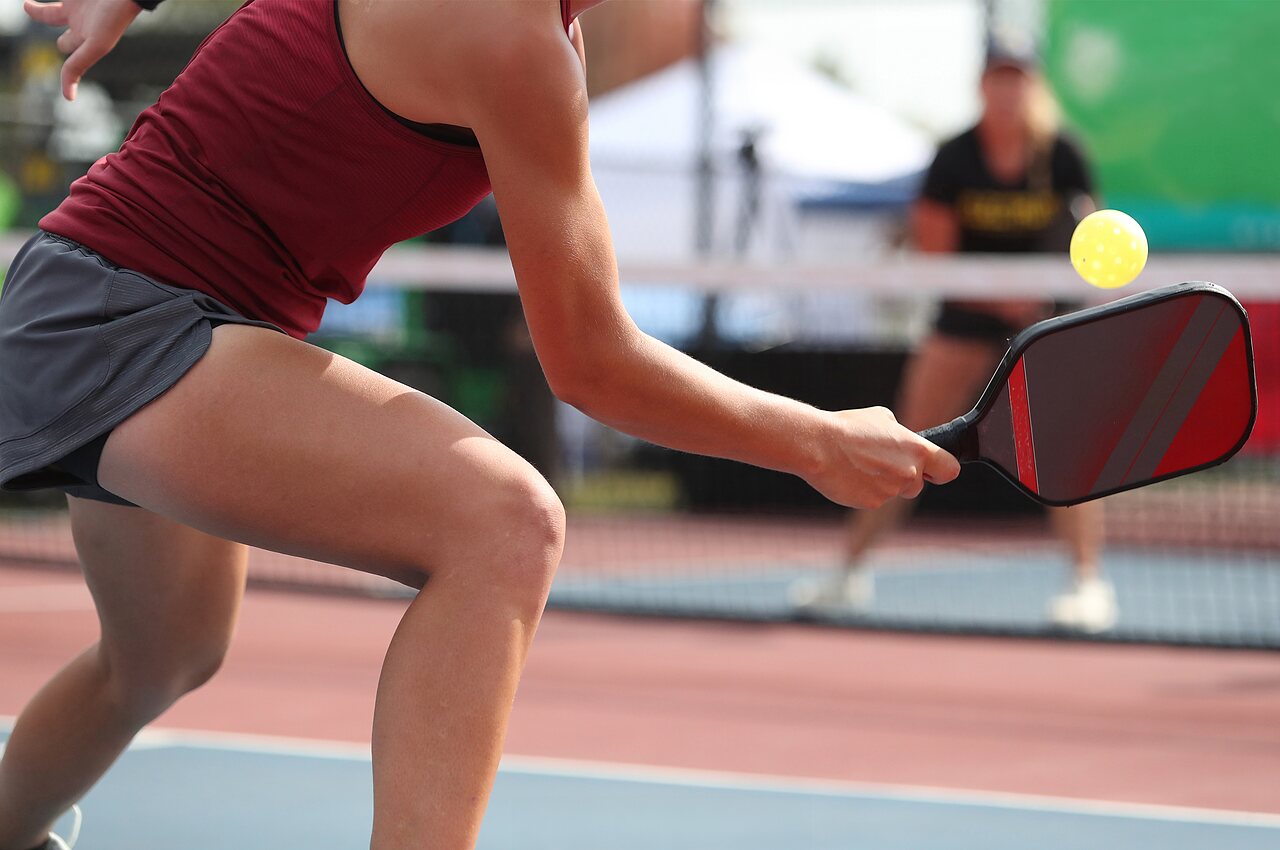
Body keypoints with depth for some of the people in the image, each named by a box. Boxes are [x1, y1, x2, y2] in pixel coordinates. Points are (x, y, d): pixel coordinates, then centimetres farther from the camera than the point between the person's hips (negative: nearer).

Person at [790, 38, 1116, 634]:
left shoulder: (1062, 159, -11)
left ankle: (1090, 585, -12)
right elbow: (935, 257, -10)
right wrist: (1002, 295, -23)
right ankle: (849, 570, 12)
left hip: (1047, 313, -1)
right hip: (970, 312, 1)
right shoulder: (955, 160, -11)